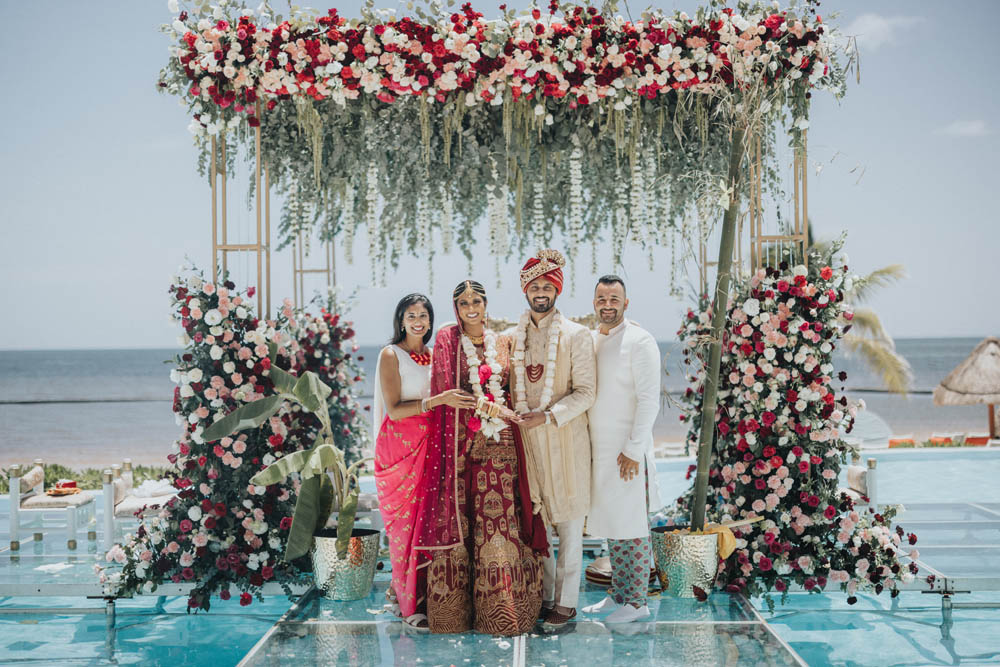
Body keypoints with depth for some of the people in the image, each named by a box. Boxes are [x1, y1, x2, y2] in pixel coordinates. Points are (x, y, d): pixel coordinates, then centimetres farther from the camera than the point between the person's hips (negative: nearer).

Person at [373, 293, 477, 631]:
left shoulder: (433, 356, 15)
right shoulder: (391, 355, -4)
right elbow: (394, 410, -14)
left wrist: (460, 401, 2)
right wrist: (439, 400, -22)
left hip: (429, 445, 6)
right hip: (400, 445, -6)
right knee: (406, 523, -4)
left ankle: (401, 589, 17)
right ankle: (411, 604, 3)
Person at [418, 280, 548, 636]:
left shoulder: (503, 342, 13)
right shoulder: (446, 339, 5)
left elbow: (511, 389, 17)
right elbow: (446, 388, -5)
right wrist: (487, 404, -12)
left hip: (499, 445, 2)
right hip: (460, 442, -2)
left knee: (499, 519, -1)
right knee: (458, 518, -3)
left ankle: (497, 607, 5)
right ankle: (456, 606, 5)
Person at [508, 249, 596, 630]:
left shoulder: (576, 336, -3)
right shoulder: (514, 337, 11)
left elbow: (585, 392, -7)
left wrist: (547, 416, -16)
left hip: (565, 437, -4)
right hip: (525, 438, 4)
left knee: (568, 523, 1)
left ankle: (566, 602, 7)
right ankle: (542, 596, 17)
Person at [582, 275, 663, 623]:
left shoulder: (640, 341, -11)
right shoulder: (590, 340, 12)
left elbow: (649, 399, -14)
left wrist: (633, 450, -16)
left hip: (627, 451, -7)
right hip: (599, 450, 7)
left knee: (633, 528, -1)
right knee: (611, 525, 13)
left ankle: (637, 603, 7)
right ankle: (618, 594, 23)